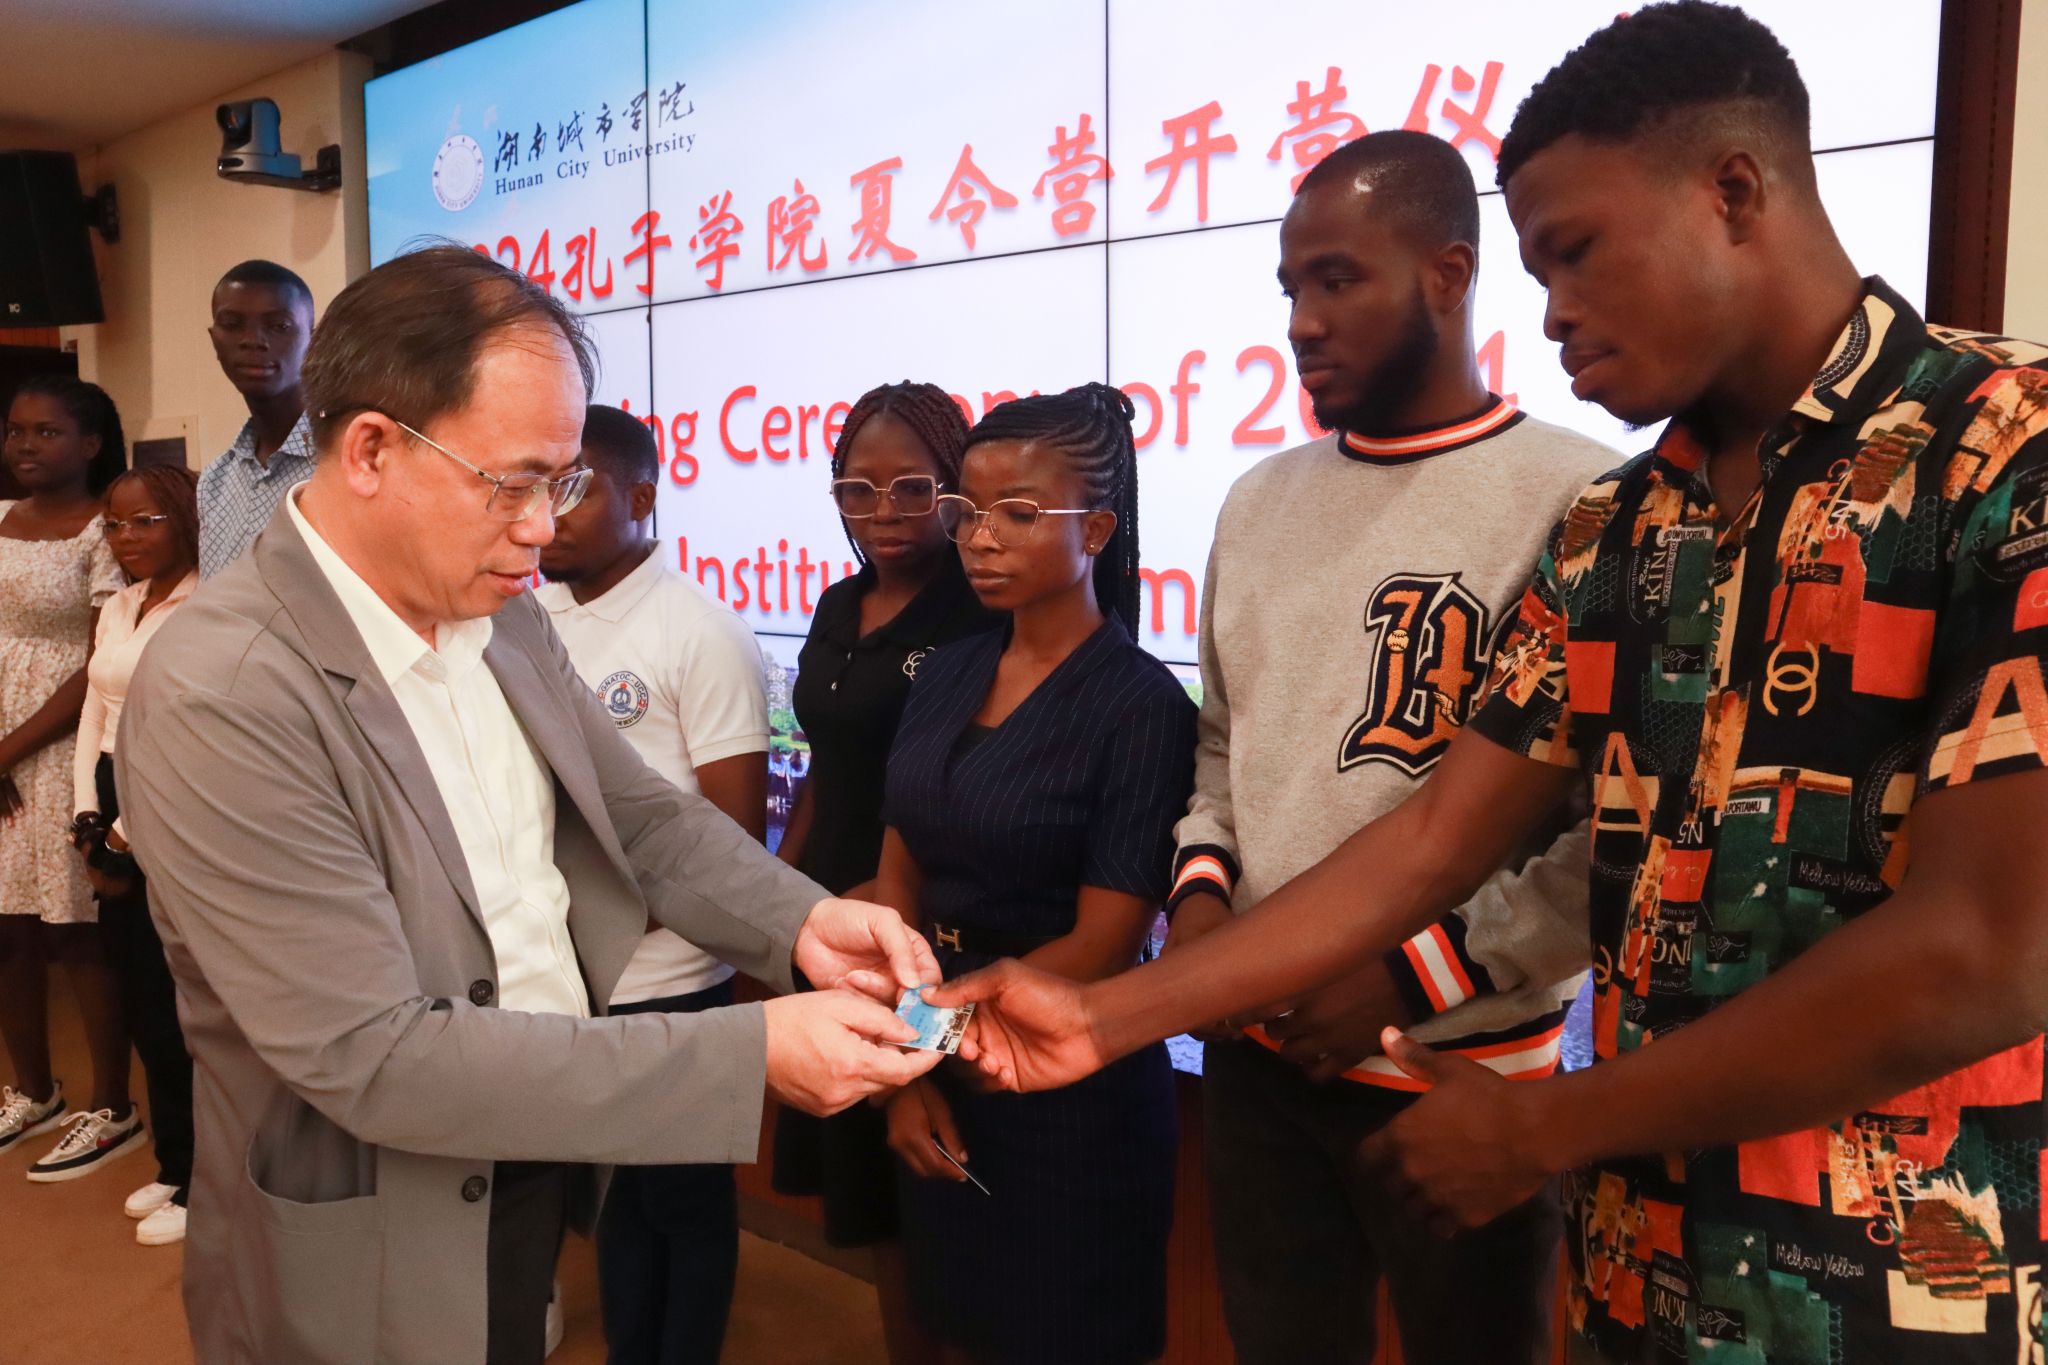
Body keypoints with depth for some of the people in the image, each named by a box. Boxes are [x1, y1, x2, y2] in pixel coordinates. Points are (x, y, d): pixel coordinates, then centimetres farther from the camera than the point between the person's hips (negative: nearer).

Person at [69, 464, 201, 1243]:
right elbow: (95, 720, 15)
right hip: (115, 815, 8)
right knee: (139, 1002, 14)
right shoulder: (115, 611, 14)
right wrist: (89, 820, 4)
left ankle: (203, 1182, 14)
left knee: (182, 1006, -1)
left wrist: (128, 835, -11)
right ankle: (173, 1164, 28)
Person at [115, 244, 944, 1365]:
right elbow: (374, 1057, -28)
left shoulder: (502, 613, -3)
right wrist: (752, 1052, -30)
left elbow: (641, 814, 5)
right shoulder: (218, 697, -26)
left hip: (545, 1175, 6)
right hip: (378, 1270, -6)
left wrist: (800, 921, -15)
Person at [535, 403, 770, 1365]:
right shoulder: (531, 619, 4)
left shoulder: (701, 634, -13)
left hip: (663, 981, -5)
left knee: (685, 1202, 12)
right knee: (614, 1191, 20)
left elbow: (735, 834, -13)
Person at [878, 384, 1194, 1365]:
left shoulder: (1142, 707, -16)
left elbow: (1101, 948, -16)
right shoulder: (947, 675, 2)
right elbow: (897, 881, 1)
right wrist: (904, 1070, -7)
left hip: (1069, 1096, -5)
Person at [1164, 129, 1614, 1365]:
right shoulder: (1260, 499, 8)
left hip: (1457, 1070, -5)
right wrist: (1202, 884, -1)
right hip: (1255, 1054, 6)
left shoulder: (1581, 501, -13)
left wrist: (1416, 974, -17)